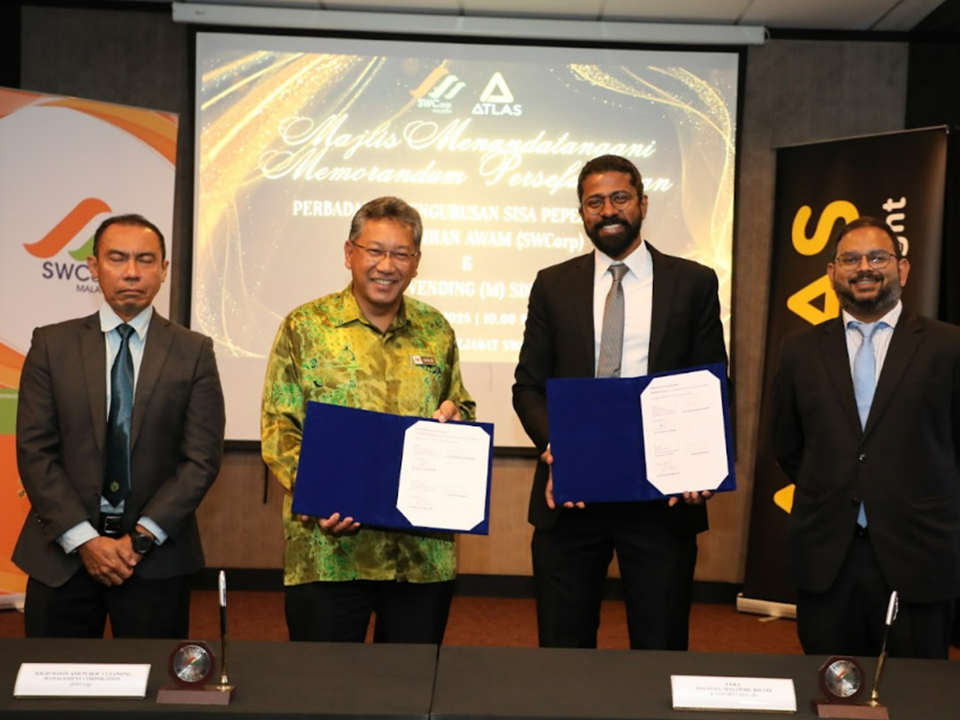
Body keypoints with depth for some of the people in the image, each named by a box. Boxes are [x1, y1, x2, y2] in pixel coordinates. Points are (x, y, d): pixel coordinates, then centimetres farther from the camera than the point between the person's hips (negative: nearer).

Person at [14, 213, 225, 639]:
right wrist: (84, 539, -11)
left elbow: (202, 458, -3)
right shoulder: (52, 345, 3)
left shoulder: (193, 352, 1)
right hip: (61, 554, 1)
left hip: (156, 557, 0)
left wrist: (142, 538, -11)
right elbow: (34, 451, -2)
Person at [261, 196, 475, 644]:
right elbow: (279, 430, -2)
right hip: (328, 551, -3)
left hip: (424, 553, 3)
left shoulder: (436, 330, 11)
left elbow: (464, 409, 21)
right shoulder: (305, 326, 1)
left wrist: (455, 416, -4)